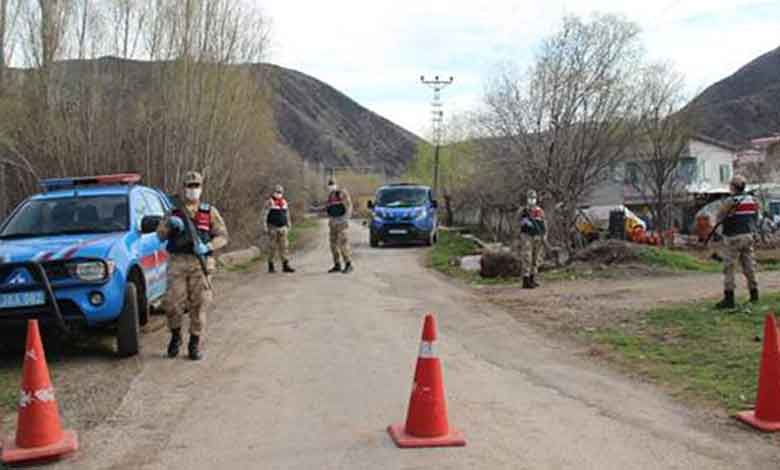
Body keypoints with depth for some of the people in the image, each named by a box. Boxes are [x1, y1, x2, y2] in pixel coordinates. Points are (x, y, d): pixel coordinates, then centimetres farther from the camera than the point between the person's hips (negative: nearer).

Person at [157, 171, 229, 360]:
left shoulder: (209, 212, 9)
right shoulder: (174, 211, 14)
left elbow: (222, 236, 4)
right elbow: (160, 235, 10)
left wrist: (208, 247, -15)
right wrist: (170, 224, -10)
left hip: (200, 263, -1)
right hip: (178, 262, 1)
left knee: (198, 305, -1)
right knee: (172, 303, -4)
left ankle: (195, 344, 9)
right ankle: (175, 336, 20)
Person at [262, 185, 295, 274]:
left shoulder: (284, 203, 11)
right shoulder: (269, 202, -5)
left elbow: (287, 215, 19)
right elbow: (264, 215, -7)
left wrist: (289, 226, 17)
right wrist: (265, 227, -12)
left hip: (283, 228, 4)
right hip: (273, 228, -4)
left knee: (285, 246, -3)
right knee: (273, 247, 0)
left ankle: (285, 266, -2)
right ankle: (271, 266, 11)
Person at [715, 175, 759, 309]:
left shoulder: (730, 201, -16)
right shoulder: (753, 200, 5)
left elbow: (719, 218, -9)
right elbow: (756, 218, 13)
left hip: (733, 237, -6)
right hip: (748, 236, 6)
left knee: (728, 268, -3)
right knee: (749, 265, 16)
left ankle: (729, 298, -6)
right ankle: (754, 294, 24)